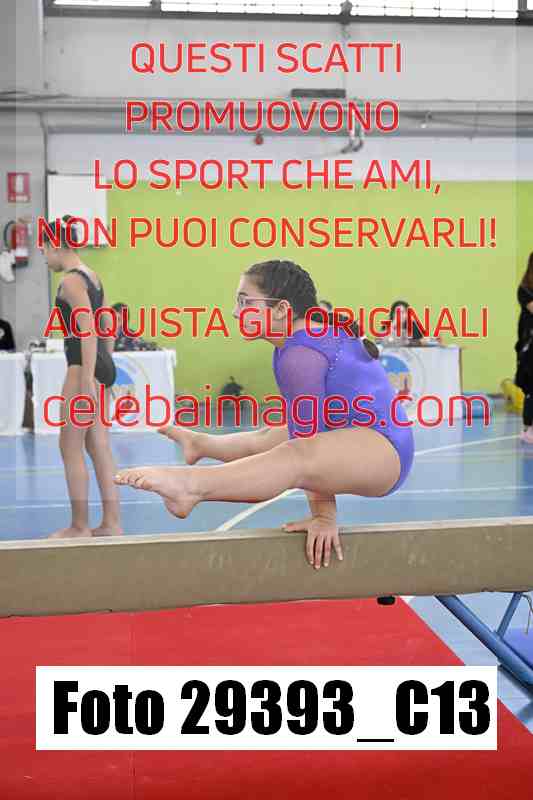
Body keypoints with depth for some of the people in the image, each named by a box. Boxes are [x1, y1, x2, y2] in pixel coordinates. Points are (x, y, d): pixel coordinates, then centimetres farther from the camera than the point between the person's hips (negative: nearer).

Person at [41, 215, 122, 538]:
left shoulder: (71, 280, -12)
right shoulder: (93, 276, 15)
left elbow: (87, 329, -20)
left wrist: (86, 378, -22)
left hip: (86, 367, -9)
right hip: (104, 366, 9)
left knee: (71, 449, 0)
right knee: (99, 448, 11)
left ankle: (80, 526, 7)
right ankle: (111, 523, 14)